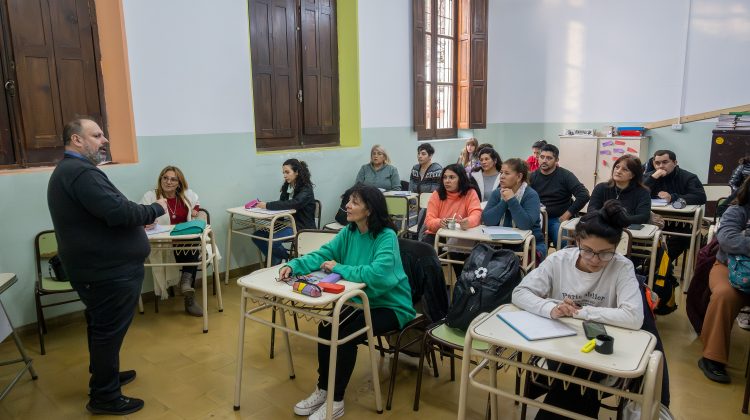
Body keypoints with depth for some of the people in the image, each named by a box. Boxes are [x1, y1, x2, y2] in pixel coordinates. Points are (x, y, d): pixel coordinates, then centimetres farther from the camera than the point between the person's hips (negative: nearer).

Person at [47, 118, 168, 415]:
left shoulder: (69, 170, 15)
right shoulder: (81, 172, -22)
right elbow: (118, 212, -30)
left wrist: (138, 219, 10)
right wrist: (156, 209, -14)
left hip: (98, 267, 11)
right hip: (109, 271, -11)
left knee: (101, 328, 23)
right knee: (109, 331, 2)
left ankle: (104, 377, 40)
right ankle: (104, 397, 15)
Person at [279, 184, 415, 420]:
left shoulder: (387, 237, -23)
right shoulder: (349, 232, 0)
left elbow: (378, 273, -38)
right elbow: (322, 254, -5)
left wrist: (339, 268, -27)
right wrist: (294, 266, -23)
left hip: (391, 306, -6)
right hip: (362, 300, 7)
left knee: (346, 336, -23)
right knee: (325, 327, -13)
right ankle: (323, 390, 6)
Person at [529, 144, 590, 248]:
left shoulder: (565, 175, 0)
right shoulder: (532, 176, 10)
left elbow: (584, 195, -9)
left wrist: (567, 214, -11)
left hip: (558, 219, -2)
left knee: (562, 244, -28)